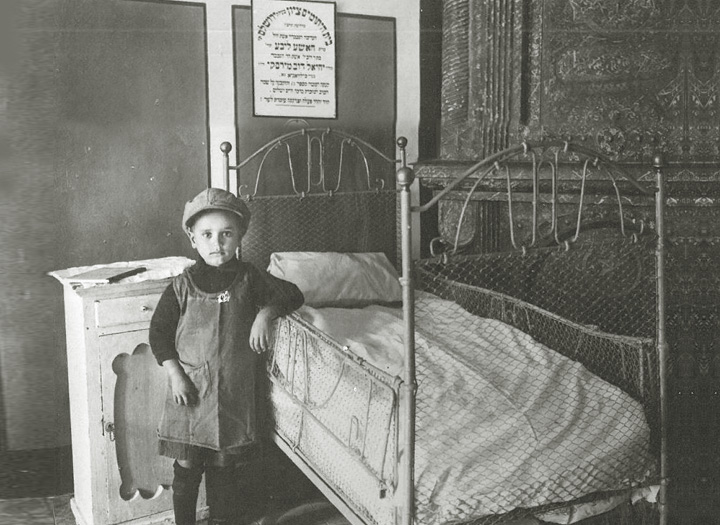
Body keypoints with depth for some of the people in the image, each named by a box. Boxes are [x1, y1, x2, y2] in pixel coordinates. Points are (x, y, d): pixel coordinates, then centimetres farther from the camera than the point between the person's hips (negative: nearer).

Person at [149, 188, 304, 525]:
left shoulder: (248, 279, -1)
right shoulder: (182, 287, -4)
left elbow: (292, 295, 5)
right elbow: (159, 333, -1)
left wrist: (265, 313, -12)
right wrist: (175, 375, -10)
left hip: (234, 392, 1)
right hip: (190, 390, -1)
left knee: (224, 466, 13)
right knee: (186, 466, 8)